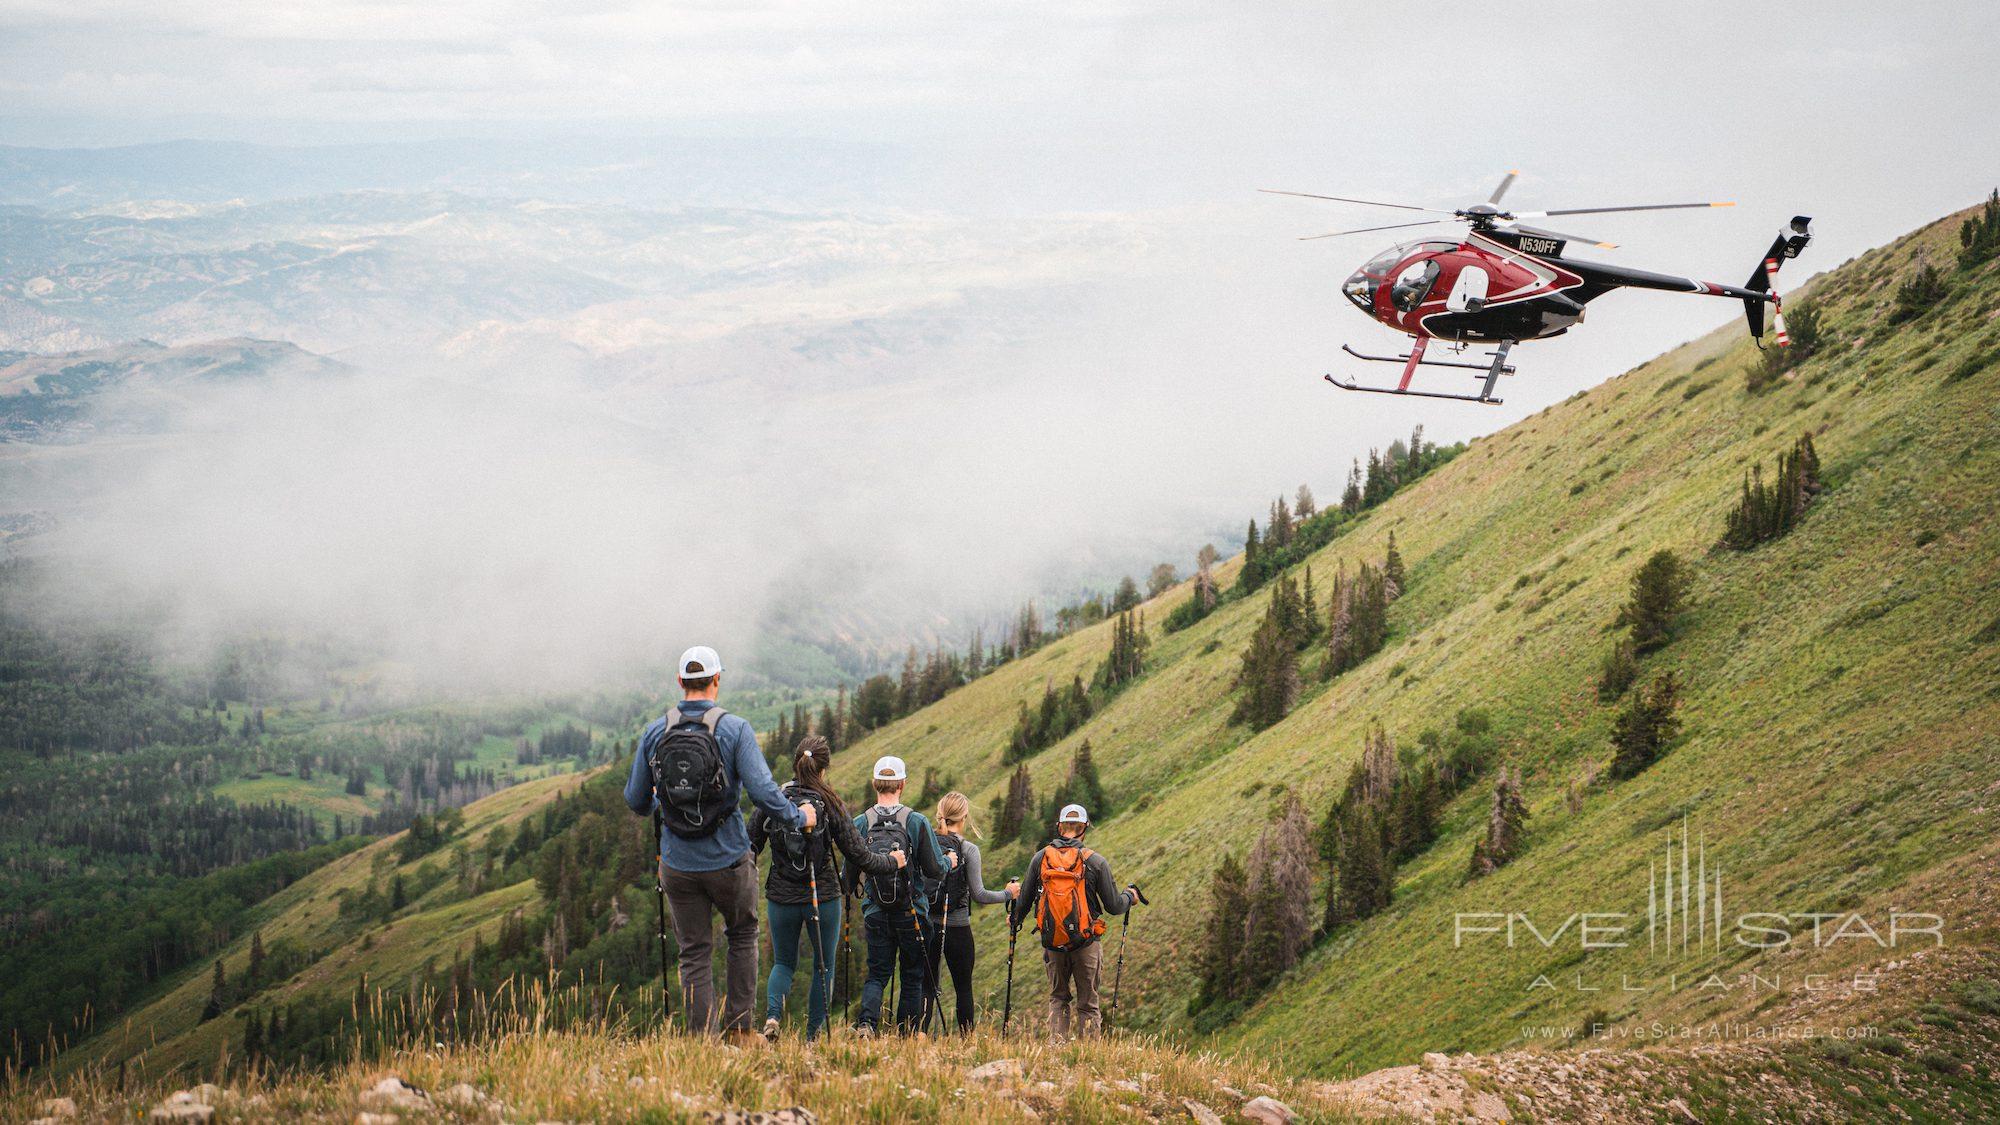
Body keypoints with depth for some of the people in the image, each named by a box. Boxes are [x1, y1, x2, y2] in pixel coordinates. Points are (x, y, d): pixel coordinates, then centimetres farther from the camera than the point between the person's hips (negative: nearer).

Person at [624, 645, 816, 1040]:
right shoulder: (735, 729, -10)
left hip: (678, 864, 2)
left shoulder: (655, 731, -1)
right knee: (743, 935, 21)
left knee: (694, 954, 9)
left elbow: (635, 799, 6)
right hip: (729, 860, -2)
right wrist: (799, 817, 0)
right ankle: (737, 1025, 19)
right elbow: (762, 791, -17)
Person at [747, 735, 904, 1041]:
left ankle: (772, 1016, -6)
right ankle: (814, 1035, 17)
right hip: (823, 899, -2)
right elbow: (859, 855, -6)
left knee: (783, 963, 19)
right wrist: (892, 862, 12)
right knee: (824, 967, 17)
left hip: (781, 898, 2)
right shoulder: (831, 805, -9)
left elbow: (750, 846, -1)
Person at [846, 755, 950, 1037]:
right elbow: (935, 870, -8)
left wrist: (854, 890, 25)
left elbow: (849, 874, 2)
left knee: (877, 973, 11)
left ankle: (866, 1021, -13)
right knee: (913, 975, 12)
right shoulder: (917, 822, -10)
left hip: (875, 912, 2)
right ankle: (906, 1033, 11)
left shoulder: (860, 824, -4)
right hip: (911, 913, -2)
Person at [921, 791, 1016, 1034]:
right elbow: (979, 895, -11)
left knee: (927, 986, 8)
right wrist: (1008, 893, 4)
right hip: (957, 928, -3)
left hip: (927, 925, 3)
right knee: (963, 988, 8)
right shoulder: (968, 850, -9)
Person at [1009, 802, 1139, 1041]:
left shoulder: (1040, 858, -2)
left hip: (1052, 942, 2)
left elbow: (1026, 899, 7)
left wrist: (1015, 919, 29)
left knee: (1057, 998, 18)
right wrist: (1130, 896, 18)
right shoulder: (1096, 862, -8)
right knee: (1088, 1004, 8)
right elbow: (1114, 906, -5)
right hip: (1086, 943, -2)